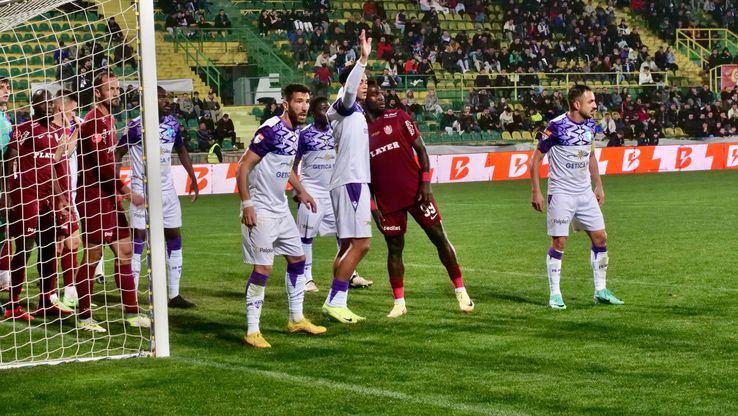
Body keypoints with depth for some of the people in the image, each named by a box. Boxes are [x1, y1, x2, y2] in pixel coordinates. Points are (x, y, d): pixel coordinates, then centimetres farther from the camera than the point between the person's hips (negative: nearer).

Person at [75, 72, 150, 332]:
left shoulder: (109, 120, 15)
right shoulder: (93, 122, -16)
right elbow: (102, 165, -21)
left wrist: (117, 192, 16)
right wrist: (128, 192, -19)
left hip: (109, 197, 10)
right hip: (93, 197, -10)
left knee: (124, 250, 9)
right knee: (93, 255, -4)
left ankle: (131, 313, 15)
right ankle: (84, 318, 5)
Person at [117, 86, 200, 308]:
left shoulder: (173, 123, 3)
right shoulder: (136, 126, -14)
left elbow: (181, 150, 18)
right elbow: (118, 153, -9)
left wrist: (193, 178, 15)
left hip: (167, 189, 6)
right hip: (142, 189, -6)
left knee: (174, 237, 5)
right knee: (138, 237, -6)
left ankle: (174, 295, 12)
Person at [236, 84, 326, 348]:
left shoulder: (293, 132, 9)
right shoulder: (271, 130, -18)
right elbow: (243, 166, -19)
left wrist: (300, 190, 28)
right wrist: (246, 204, -22)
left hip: (280, 208, 9)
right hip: (260, 211, -9)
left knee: (297, 259, 15)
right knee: (262, 268, -10)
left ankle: (296, 319, 29)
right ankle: (252, 331, -2)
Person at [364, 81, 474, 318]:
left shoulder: (398, 118, 2)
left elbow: (420, 149, 2)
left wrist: (426, 183, -8)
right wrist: (372, 207, 3)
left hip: (415, 192, -1)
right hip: (387, 201, 1)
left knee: (439, 237, -1)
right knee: (394, 248, 3)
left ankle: (461, 292, 7)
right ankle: (399, 303, 12)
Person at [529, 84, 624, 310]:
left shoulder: (590, 124, 4)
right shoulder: (557, 126, -15)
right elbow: (536, 159, -9)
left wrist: (598, 185, 18)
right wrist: (536, 192, -12)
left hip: (585, 192, 6)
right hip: (561, 193, -6)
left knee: (600, 238, 4)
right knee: (559, 242, -5)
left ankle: (601, 291, 15)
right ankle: (555, 294, 6)